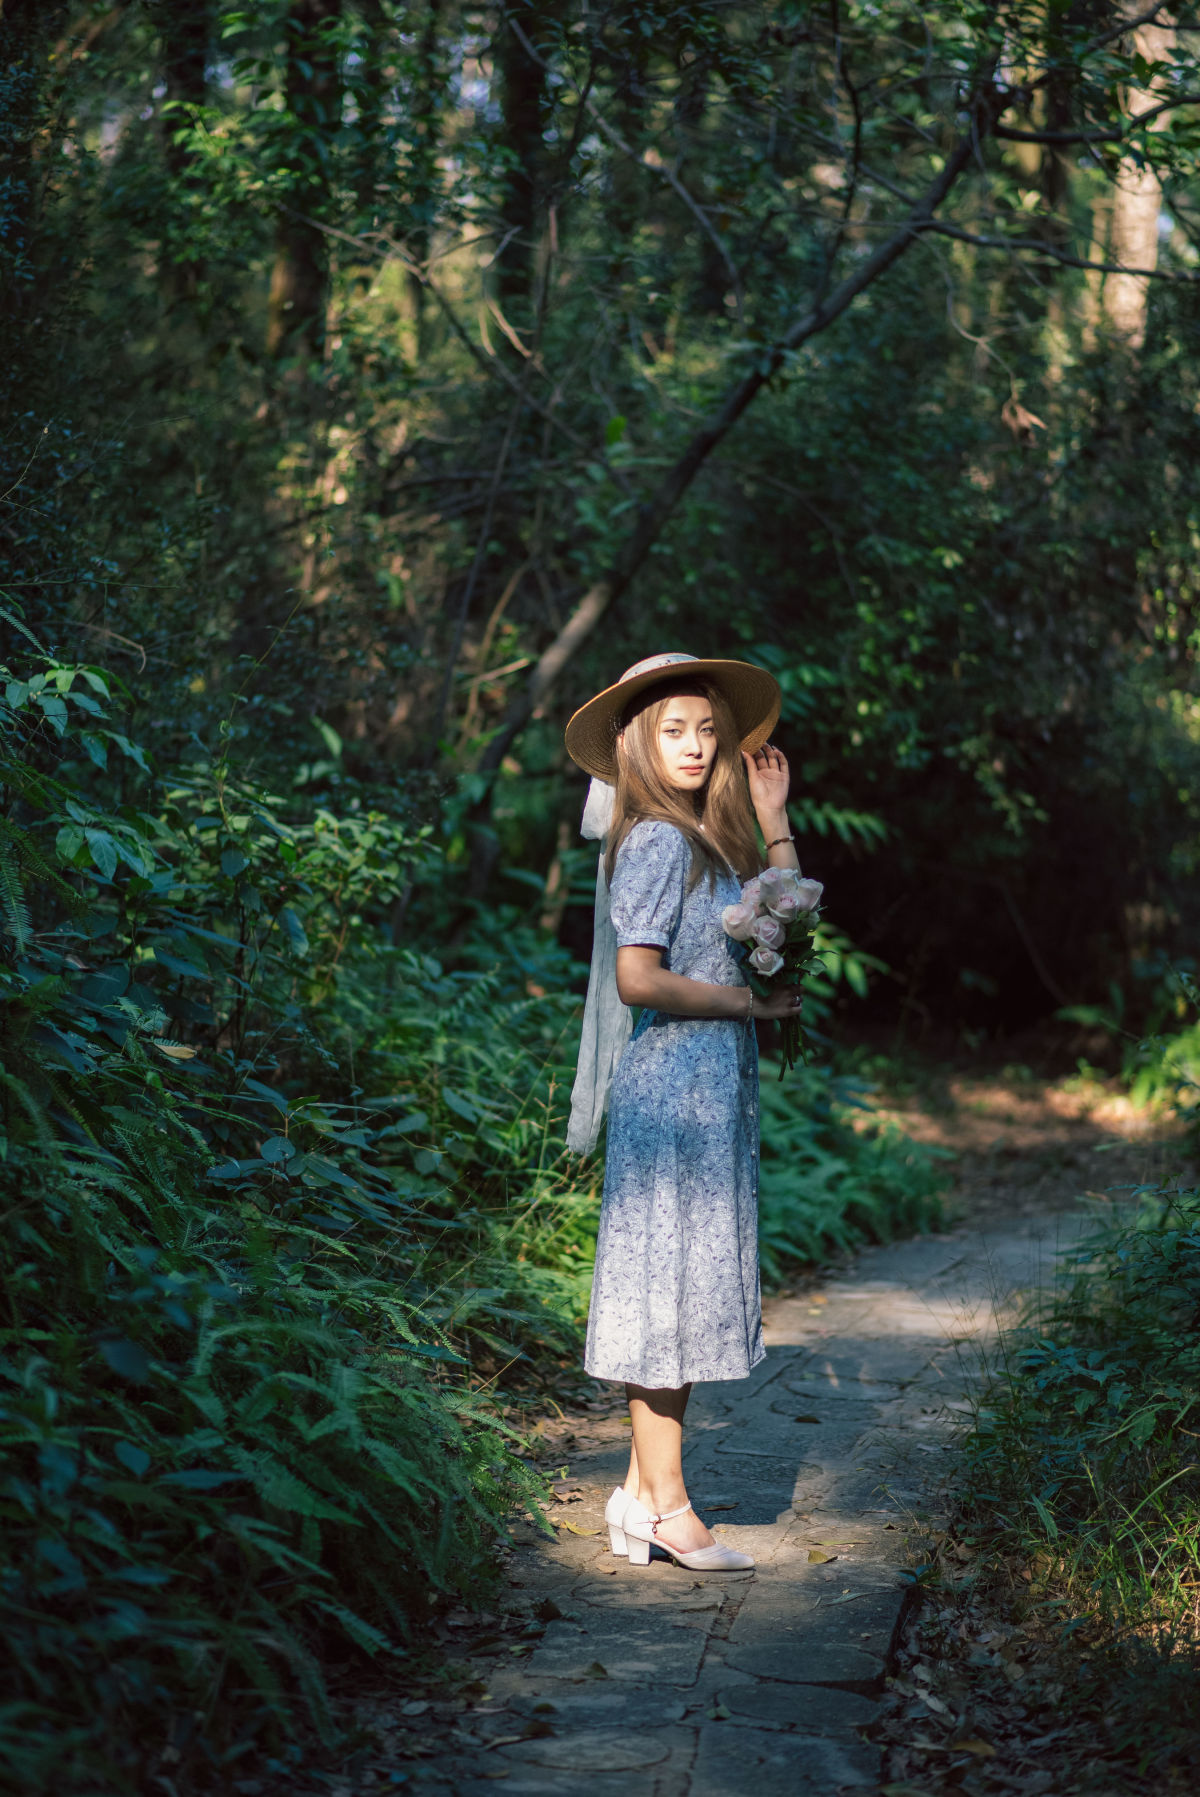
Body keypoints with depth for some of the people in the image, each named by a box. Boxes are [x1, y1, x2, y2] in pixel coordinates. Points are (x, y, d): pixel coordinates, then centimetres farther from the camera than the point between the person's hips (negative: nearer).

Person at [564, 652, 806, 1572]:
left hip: (717, 1087, 9)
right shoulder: (655, 843, -13)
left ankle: (643, 1488, 20)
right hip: (672, 1086, -9)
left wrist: (774, 822, 14)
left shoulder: (711, 838, 14)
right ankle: (665, 1503, 5)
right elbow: (638, 978, -21)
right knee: (667, 1283, -3)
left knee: (690, 1287, 12)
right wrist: (749, 1001, -12)